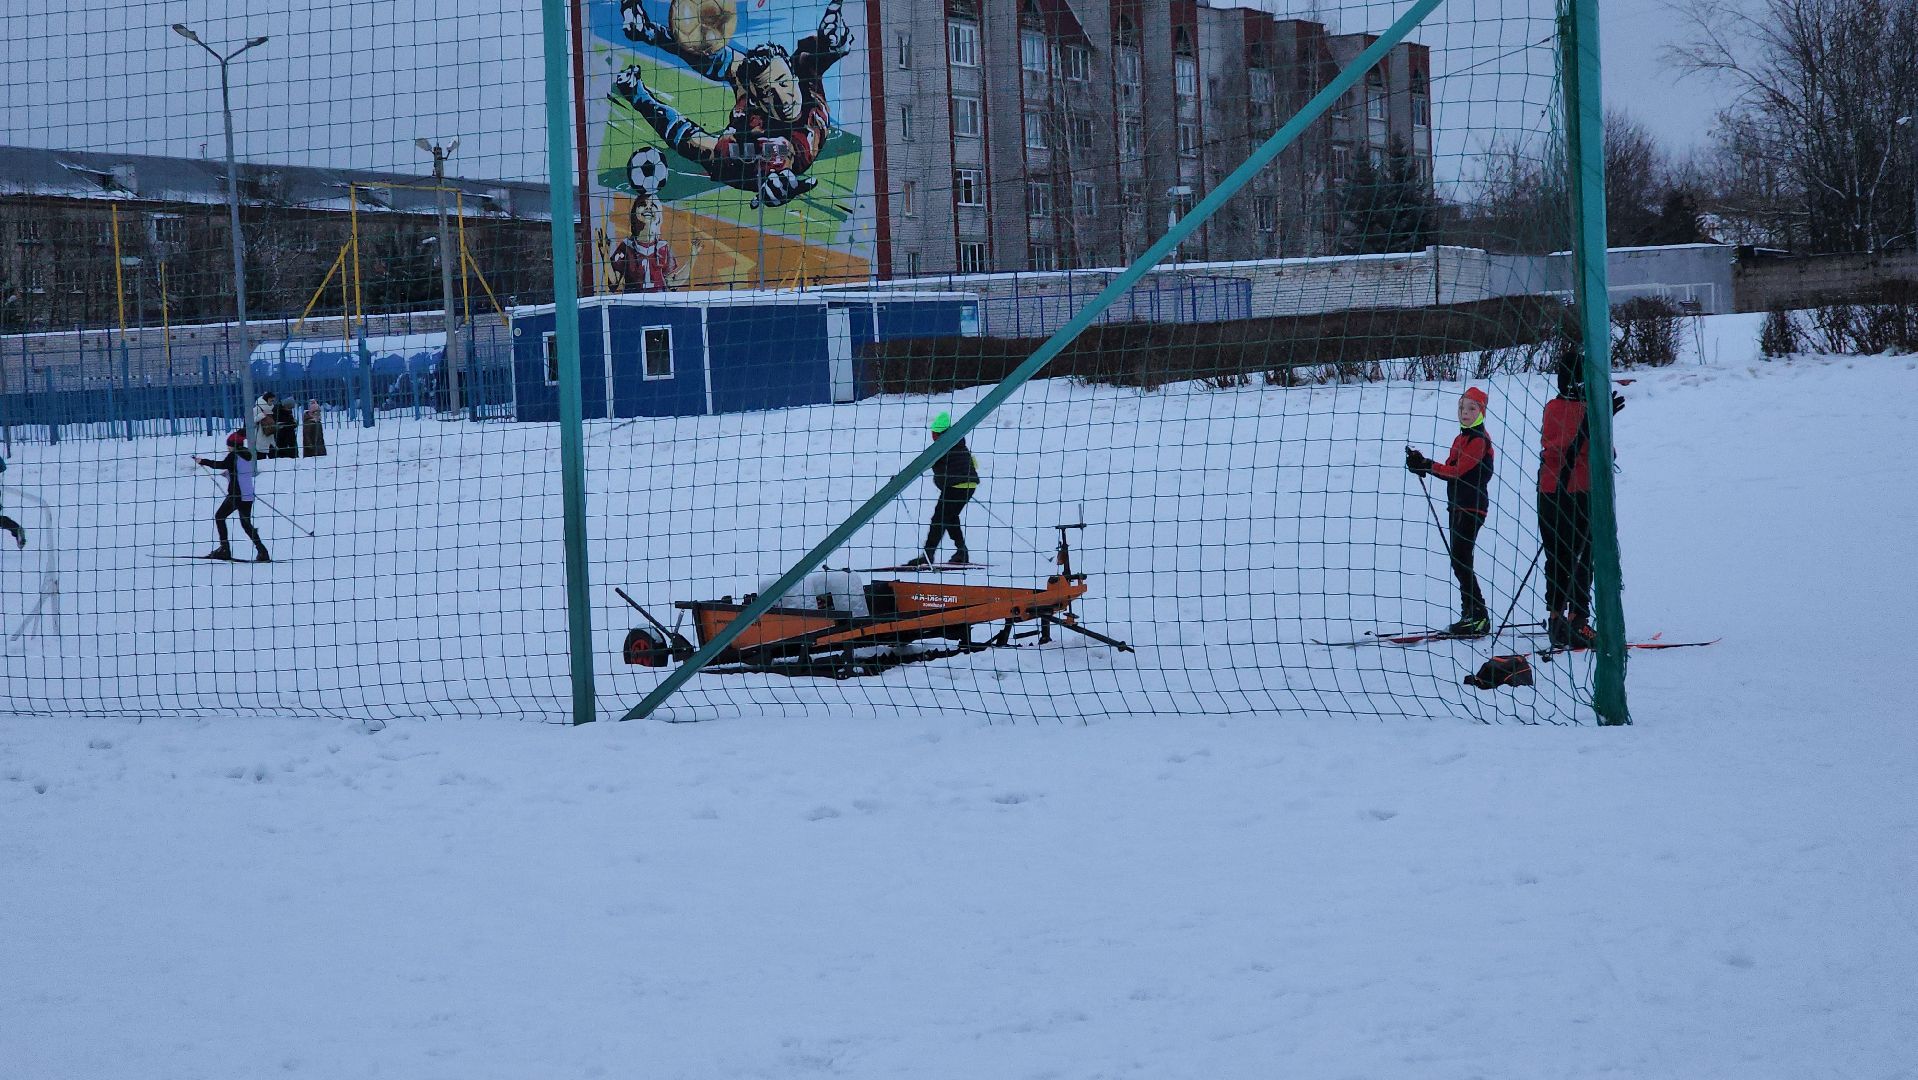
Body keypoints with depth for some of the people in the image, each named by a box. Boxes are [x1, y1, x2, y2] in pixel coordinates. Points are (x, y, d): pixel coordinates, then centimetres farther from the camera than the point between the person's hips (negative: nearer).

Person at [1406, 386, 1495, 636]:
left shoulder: (1479, 440, -11)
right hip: (1457, 507, 10)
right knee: (1459, 562, 10)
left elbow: (1457, 471, -18)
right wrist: (1423, 465, -5)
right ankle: (1470, 615, 15)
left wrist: (1426, 465, -16)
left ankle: (1479, 617, -9)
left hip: (1472, 508, -10)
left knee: (1461, 563, -11)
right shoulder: (1460, 439, 18)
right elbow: (1450, 470, 11)